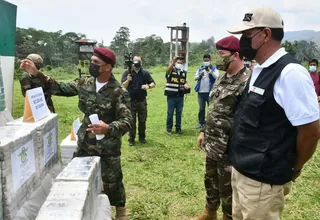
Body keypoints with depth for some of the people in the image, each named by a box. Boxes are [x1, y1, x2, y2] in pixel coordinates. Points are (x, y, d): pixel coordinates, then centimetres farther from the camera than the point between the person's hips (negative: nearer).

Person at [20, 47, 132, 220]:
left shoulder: (119, 91, -18)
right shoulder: (85, 83, -1)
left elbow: (127, 121, -21)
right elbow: (60, 88, 7)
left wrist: (108, 128, -41)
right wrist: (37, 74, -2)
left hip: (108, 149, -5)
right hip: (84, 144, 5)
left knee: (111, 182, 10)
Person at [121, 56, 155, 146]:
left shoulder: (145, 73, 3)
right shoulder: (127, 73, -3)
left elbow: (153, 83, 5)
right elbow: (123, 85, -11)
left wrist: (148, 86, -17)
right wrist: (128, 80, -31)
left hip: (142, 101, 2)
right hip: (130, 101, -2)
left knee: (142, 120, 12)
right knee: (131, 121, 5)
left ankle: (142, 137, 25)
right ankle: (131, 139, 14)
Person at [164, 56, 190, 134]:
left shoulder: (184, 72, 12)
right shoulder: (171, 70, -4)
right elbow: (168, 69, -28)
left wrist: (186, 85, -1)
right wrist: (173, 61, -45)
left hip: (180, 96, 4)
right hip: (171, 96, -4)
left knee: (179, 113, 9)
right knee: (170, 112, 3)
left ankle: (178, 128, 21)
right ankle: (169, 128, 14)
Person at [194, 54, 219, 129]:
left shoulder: (214, 69, 3)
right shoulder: (200, 69, 13)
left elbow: (217, 77, -11)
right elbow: (195, 78, 6)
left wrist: (210, 71, -17)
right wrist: (200, 75, -13)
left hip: (210, 92, -3)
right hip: (201, 92, 3)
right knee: (201, 109, 10)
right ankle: (201, 123, 19)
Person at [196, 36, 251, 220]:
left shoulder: (248, 81, -21)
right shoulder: (221, 78, 9)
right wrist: (204, 131, 17)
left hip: (230, 149, -9)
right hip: (212, 145, 9)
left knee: (227, 188, 9)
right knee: (210, 181, 24)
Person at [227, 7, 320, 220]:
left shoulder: (290, 73, -21)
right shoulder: (259, 70, 7)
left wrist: (293, 169, -4)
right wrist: (240, 164, 15)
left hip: (261, 179, -8)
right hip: (241, 170, 8)